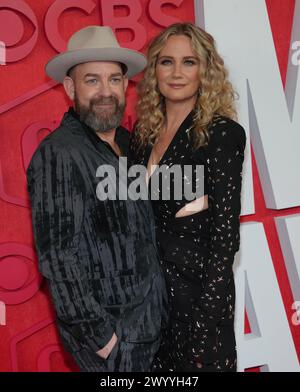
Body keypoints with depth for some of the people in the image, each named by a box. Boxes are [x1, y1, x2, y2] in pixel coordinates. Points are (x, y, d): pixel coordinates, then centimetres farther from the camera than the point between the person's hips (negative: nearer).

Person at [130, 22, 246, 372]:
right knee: (158, 364, 22)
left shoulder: (222, 133, -14)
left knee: (199, 362, 15)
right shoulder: (144, 132, 3)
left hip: (197, 281, -5)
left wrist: (210, 306, -16)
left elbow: (226, 228, -16)